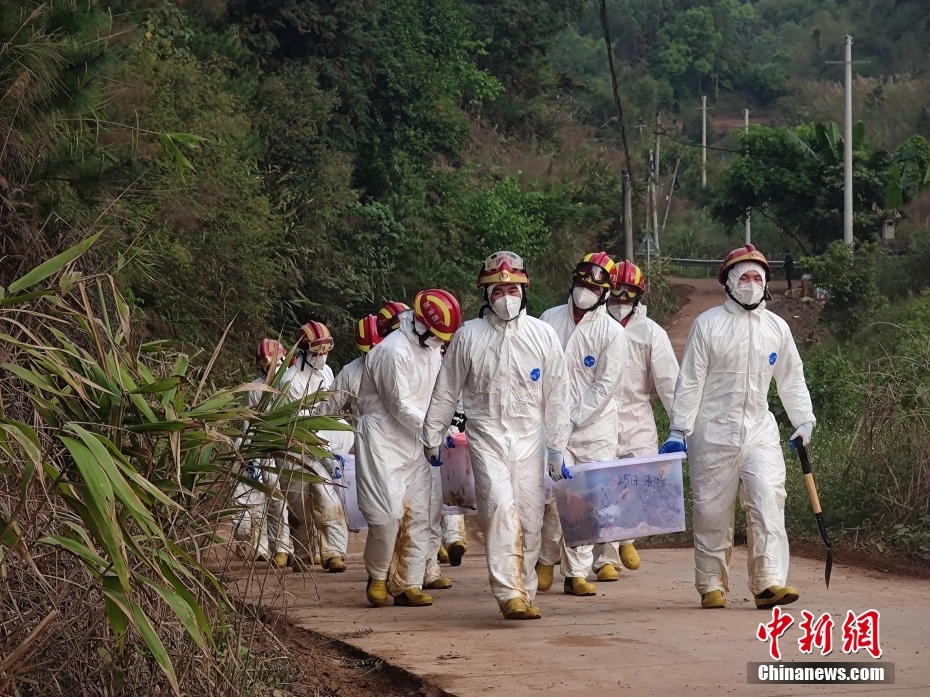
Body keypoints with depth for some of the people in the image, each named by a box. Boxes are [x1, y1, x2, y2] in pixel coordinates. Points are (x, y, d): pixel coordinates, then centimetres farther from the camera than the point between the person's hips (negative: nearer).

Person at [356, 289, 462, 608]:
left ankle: (408, 584, 9)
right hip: (384, 441, -8)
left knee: (418, 514, 4)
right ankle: (377, 575, 10)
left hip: (414, 441, 8)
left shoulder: (430, 348, 8)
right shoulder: (393, 352, -20)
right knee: (388, 514, -12)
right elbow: (400, 405, -19)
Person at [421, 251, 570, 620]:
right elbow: (446, 392, 9)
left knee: (529, 517, 3)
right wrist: (432, 437, 13)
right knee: (500, 506, -19)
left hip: (529, 437, 2)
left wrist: (557, 448, 2)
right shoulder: (468, 336, 1)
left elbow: (556, 396, 4)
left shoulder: (543, 335, 2)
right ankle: (508, 592, -22)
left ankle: (523, 592, 16)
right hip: (487, 434, -2)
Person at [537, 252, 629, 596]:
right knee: (556, 497, -9)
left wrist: (574, 419, -13)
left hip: (595, 429, 0)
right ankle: (545, 559, 13)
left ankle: (577, 573, 8)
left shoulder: (613, 333, -3)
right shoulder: (550, 320, 4)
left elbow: (606, 385, -8)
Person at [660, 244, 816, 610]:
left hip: (760, 431, 2)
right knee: (712, 510, 2)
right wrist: (678, 431, -7)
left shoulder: (777, 327, 9)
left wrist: (804, 421, 10)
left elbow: (791, 379, 18)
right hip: (713, 432, -2)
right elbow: (690, 381, -3)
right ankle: (711, 585, 14)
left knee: (769, 501, -13)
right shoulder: (708, 324, -1)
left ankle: (770, 582, -16)